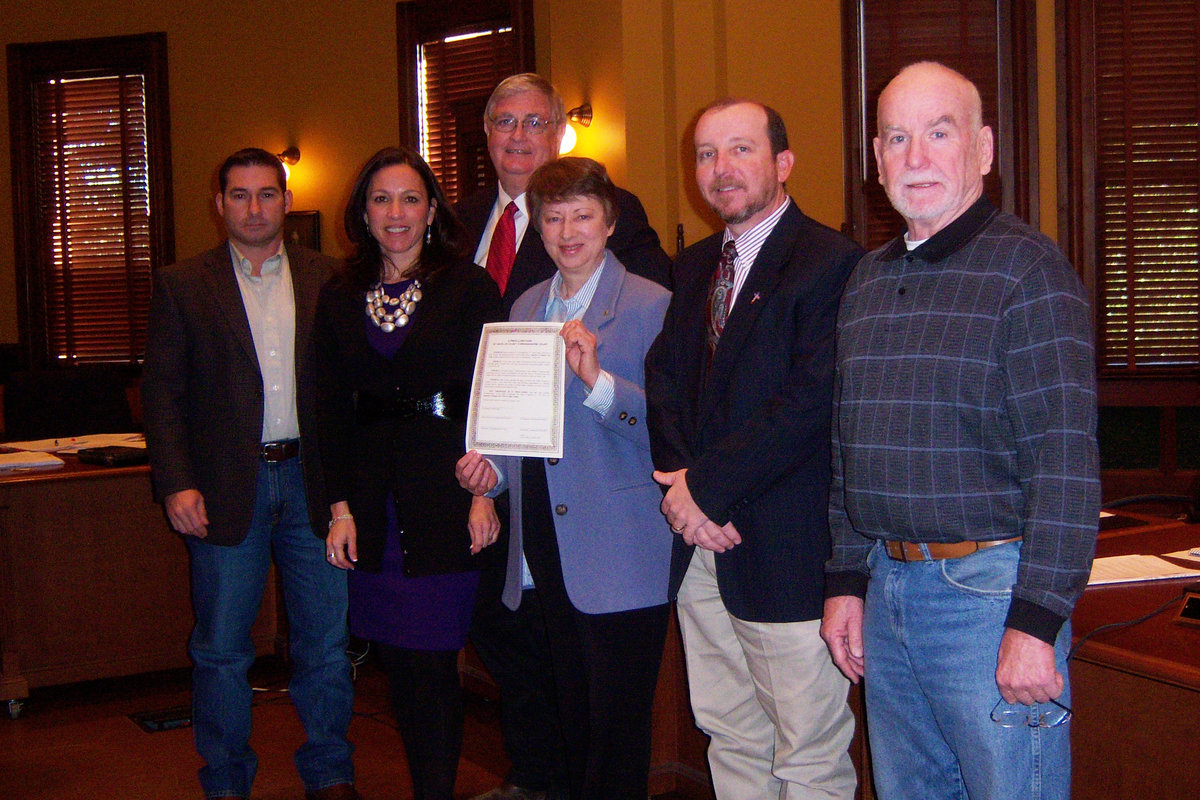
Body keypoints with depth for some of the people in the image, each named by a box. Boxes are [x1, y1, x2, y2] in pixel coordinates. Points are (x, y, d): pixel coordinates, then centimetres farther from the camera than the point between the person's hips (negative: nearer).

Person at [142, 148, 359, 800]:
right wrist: (176, 484, -9)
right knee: (221, 647, 8)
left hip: (311, 480, 2)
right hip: (226, 488, -1)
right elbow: (161, 392, 0)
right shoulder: (181, 286, 3)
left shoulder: (327, 279, 7)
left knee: (326, 640, 8)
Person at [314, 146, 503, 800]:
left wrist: (484, 492, -9)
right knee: (397, 660, 8)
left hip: (446, 493, -4)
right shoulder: (339, 298, 10)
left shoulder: (468, 286, 1)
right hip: (374, 496, 4)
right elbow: (332, 408, 9)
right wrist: (340, 505, 1)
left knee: (431, 655, -4)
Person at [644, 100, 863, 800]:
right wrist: (679, 479, -7)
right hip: (702, 546, 7)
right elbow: (664, 380, 11)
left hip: (788, 550, -7)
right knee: (732, 741, 16)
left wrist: (708, 485, -15)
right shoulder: (694, 267, 16)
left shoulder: (831, 263, -10)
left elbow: (811, 405, -19)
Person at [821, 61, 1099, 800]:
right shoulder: (868, 280, 12)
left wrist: (1037, 622, -20)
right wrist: (848, 581, 12)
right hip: (887, 587, 7)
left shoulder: (1026, 267, -10)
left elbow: (1067, 458, -16)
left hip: (991, 590, -6)